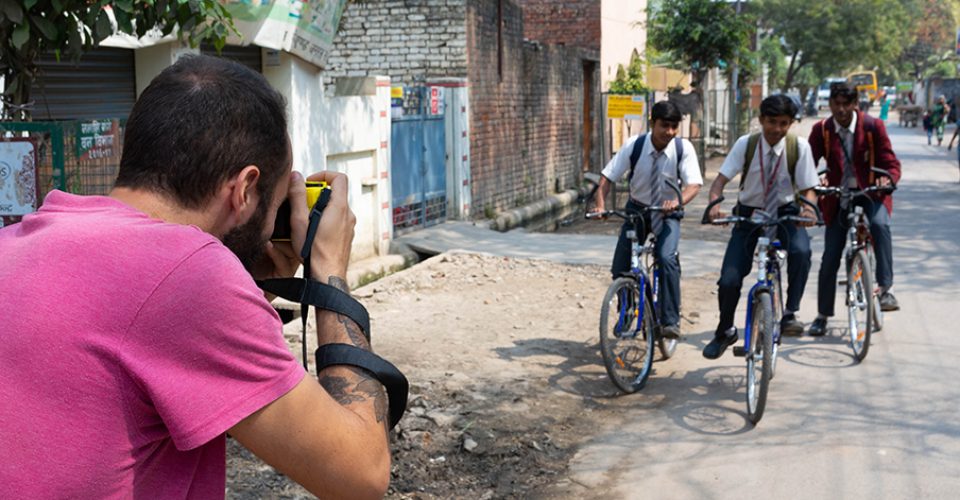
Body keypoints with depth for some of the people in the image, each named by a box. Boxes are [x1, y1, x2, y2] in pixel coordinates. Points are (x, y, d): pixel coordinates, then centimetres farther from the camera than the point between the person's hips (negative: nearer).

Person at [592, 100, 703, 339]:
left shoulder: (683, 148, -17)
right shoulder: (634, 145, -16)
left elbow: (694, 184, -23)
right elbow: (607, 176, -14)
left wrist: (677, 201, -44)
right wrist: (600, 204, -31)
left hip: (666, 213, -2)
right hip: (636, 209, 2)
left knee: (667, 258, -28)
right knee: (619, 268, -4)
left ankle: (670, 320, -19)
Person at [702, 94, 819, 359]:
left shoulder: (799, 147, -12)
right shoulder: (745, 144, -12)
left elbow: (808, 189, -10)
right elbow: (720, 180, -16)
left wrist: (808, 209, -33)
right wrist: (715, 204, -37)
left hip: (785, 213, 0)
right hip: (749, 213, 0)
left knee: (801, 251, -34)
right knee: (729, 280, -9)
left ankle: (789, 313, -17)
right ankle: (724, 332, 18)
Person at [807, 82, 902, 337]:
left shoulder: (873, 126, -7)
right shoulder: (821, 130, -3)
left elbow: (891, 163, -7)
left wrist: (887, 178, -30)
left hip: (870, 194, -2)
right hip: (837, 198, 2)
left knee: (879, 224, -35)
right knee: (830, 259, 2)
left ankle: (885, 289, -29)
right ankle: (822, 315, 16)